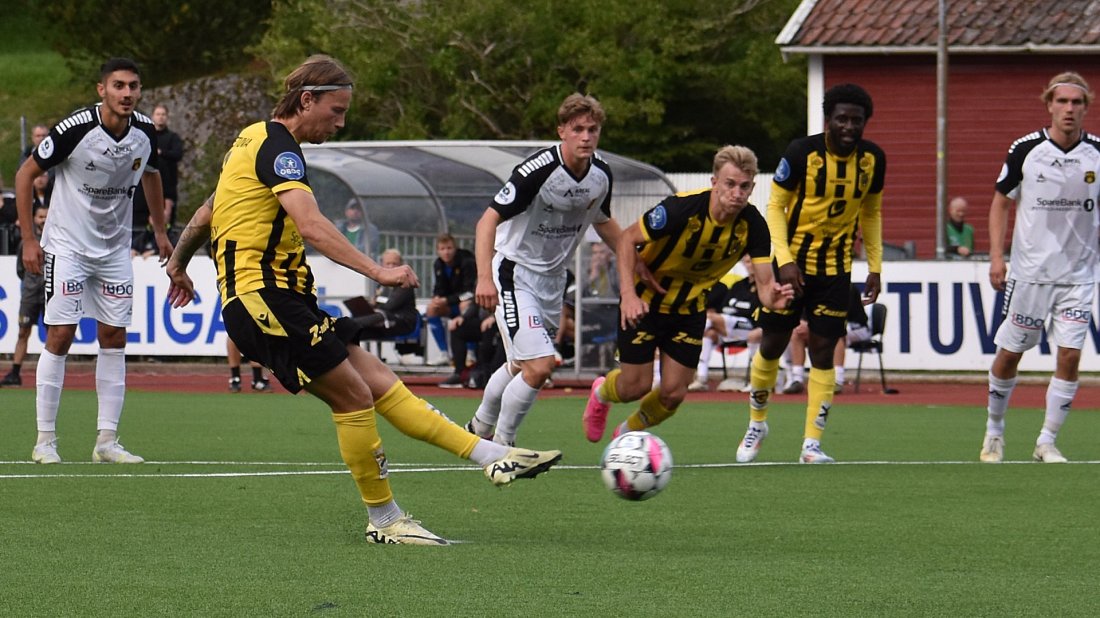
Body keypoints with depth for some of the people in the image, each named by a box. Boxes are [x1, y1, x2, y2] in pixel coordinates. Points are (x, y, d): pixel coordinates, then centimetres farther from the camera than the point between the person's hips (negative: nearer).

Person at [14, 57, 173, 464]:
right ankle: (45, 441, -3)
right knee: (60, 336, -10)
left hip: (115, 248, 5)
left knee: (114, 338, 2)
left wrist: (160, 230, 20)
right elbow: (26, 174, -10)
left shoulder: (145, 132, -4)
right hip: (67, 244, -5)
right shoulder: (75, 130, -20)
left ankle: (107, 441, 6)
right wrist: (28, 239, -11)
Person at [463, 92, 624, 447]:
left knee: (521, 367, 19)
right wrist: (485, 277, -36)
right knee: (539, 367, -18)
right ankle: (500, 445, 1)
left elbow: (603, 222, 18)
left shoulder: (601, 174, -3)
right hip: (515, 274, -7)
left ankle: (480, 428, 42)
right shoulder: (538, 171, -25)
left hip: (553, 278, 7)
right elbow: (489, 220, -25)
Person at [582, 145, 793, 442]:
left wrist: (773, 296, -46)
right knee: (636, 386, -3)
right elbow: (628, 238, -20)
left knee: (673, 393, 0)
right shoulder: (682, 209, -31)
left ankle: (628, 435, 32)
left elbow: (764, 282, -20)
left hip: (690, 308, 4)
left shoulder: (753, 225, -19)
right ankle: (601, 392, 36)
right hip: (644, 302, -4)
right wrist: (628, 293, -31)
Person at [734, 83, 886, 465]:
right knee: (773, 344, 4)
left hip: (835, 267, 2)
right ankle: (757, 423, 28)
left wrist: (875, 267, 7)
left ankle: (812, 443, -2)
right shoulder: (802, 153, -16)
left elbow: (871, 212, 11)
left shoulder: (872, 159, -4)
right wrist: (784, 261, -19)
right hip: (793, 262, -2)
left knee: (823, 350, -5)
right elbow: (775, 205, -10)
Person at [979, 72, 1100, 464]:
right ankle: (994, 430, 27)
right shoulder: (1025, 150, -5)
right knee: (1009, 354, 6)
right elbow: (1001, 201, 6)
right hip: (1030, 270, -1)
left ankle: (1047, 442, 3)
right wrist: (996, 255, -3)